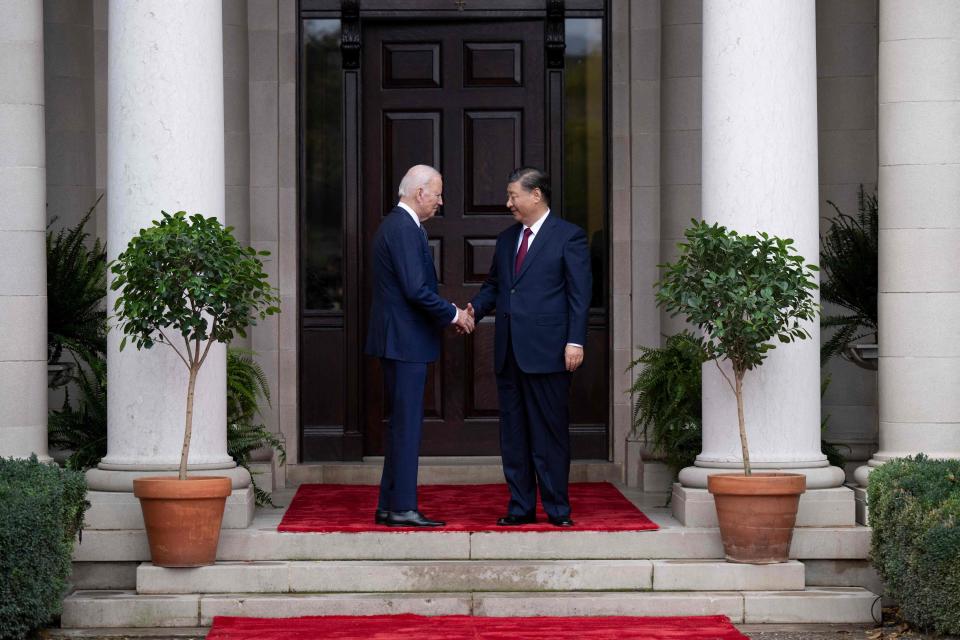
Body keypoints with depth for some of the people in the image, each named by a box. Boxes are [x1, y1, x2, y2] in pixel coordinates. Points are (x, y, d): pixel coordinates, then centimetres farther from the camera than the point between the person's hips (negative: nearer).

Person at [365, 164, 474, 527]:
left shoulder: (396, 225, 16)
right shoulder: (404, 229, -16)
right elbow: (415, 290, -22)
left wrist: (448, 316, 15)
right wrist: (453, 315, -10)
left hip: (398, 340, 11)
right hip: (405, 341, -11)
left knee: (401, 424, 14)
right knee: (407, 424, -7)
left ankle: (389, 506, 18)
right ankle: (402, 508, -4)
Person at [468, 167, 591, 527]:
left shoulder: (568, 237, -2)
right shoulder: (506, 239, 17)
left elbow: (579, 294, -6)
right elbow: (493, 286, 22)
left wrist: (575, 342, -13)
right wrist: (474, 309, 1)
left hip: (547, 351, -6)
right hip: (509, 353, 6)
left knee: (550, 432, -1)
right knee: (513, 433, 8)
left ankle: (557, 508, 6)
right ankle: (520, 507, 14)